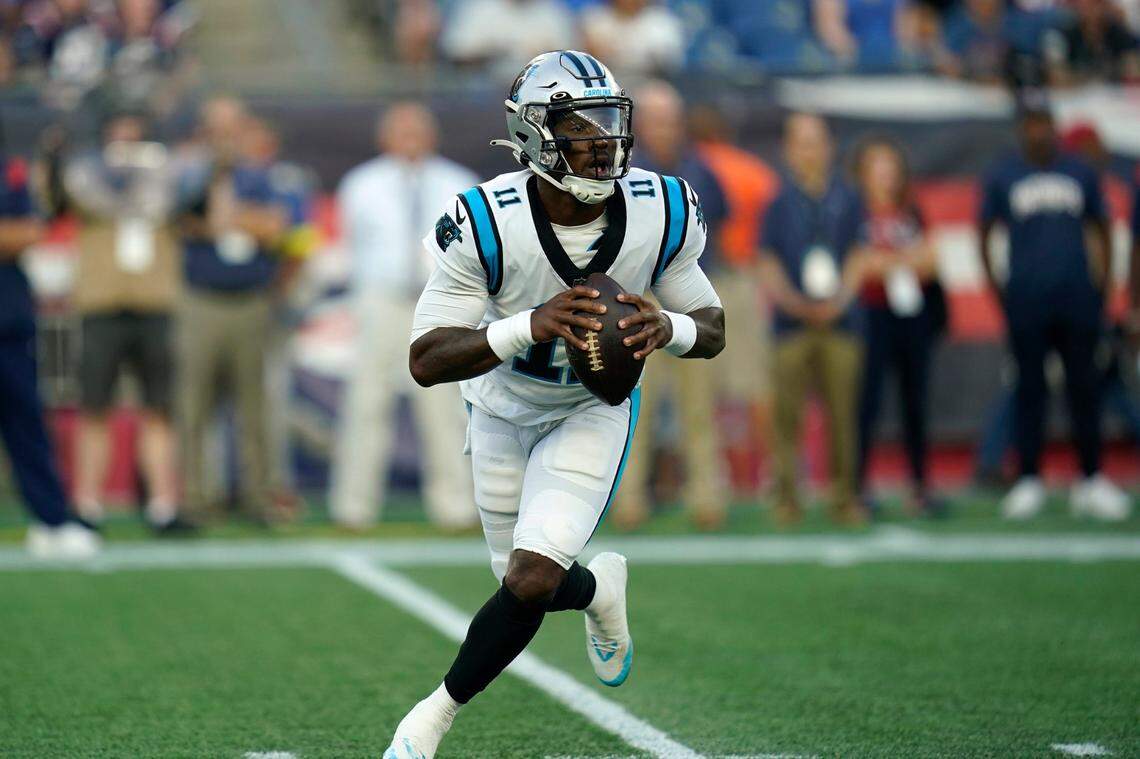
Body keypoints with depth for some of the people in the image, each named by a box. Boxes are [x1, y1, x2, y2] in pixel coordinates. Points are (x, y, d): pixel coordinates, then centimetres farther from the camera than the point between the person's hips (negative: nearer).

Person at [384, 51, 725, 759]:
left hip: (594, 413, 0)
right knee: (527, 583, 11)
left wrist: (664, 327, -33)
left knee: (531, 581, -17)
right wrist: (530, 328, -46)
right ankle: (600, 586, 49)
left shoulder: (661, 214, -21)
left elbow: (713, 330, -8)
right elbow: (427, 360, -30)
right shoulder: (487, 223, -29)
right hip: (503, 411, 0)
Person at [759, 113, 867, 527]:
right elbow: (767, 264, 4)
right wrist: (795, 303, -12)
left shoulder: (846, 199, 11)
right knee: (787, 411, -4)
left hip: (839, 319, 1)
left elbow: (856, 259, 9)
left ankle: (844, 497, 5)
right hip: (791, 322, -1)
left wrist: (838, 300, -9)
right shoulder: (776, 200, 6)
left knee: (842, 412, -1)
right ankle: (786, 497, 2)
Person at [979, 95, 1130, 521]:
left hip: (1078, 299, 2)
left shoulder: (1081, 174, 11)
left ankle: (1091, 482, 7)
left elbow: (1101, 228, 18)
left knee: (1084, 388, 2)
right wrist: (994, 286, 1)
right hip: (1026, 303, -2)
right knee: (1030, 387, 1)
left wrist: (1103, 281, 9)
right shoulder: (1001, 177, 5)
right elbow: (984, 232, 9)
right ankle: (1029, 483, 6)